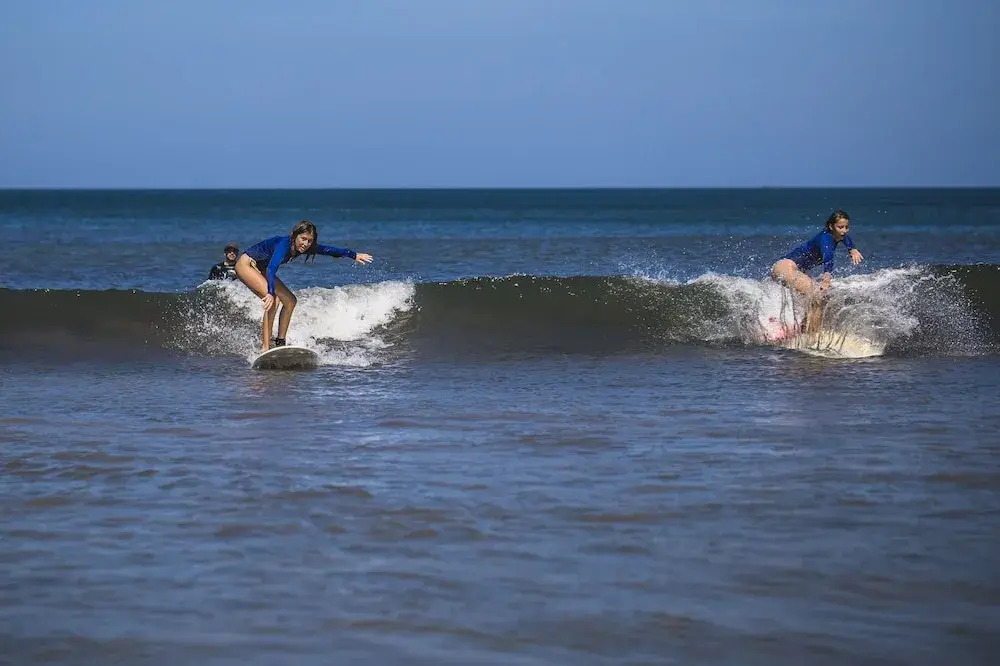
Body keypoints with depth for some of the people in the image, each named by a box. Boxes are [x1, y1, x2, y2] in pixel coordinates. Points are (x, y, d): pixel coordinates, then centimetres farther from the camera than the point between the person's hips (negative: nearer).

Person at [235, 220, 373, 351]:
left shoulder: (302, 247, -9)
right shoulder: (284, 245, -33)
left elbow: (328, 250, -1)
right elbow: (271, 269, -46)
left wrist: (354, 255, -2)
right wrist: (271, 293, -59)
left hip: (261, 270, 9)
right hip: (245, 264, -9)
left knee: (289, 301, 4)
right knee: (272, 300, -27)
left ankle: (280, 342, 11)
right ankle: (265, 347, -29)